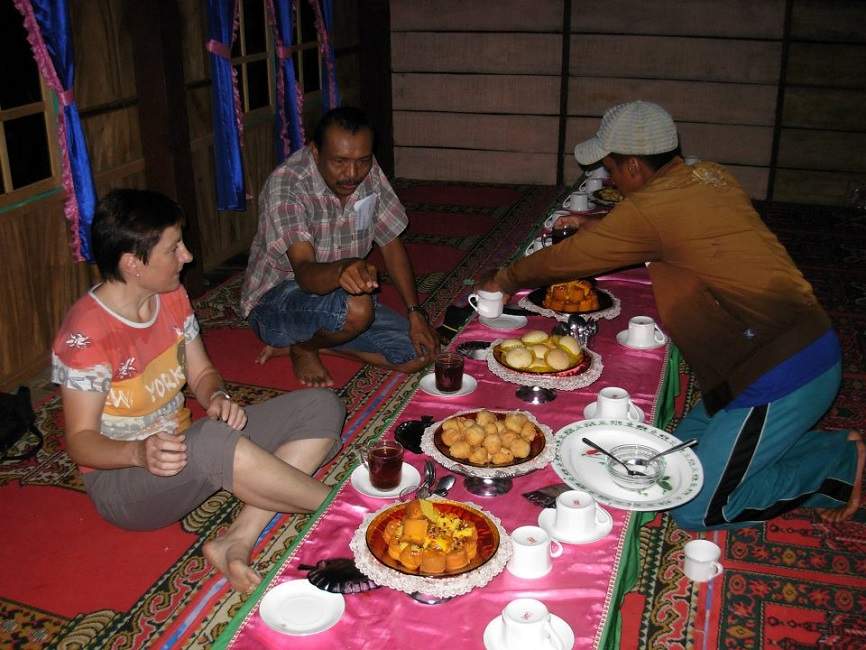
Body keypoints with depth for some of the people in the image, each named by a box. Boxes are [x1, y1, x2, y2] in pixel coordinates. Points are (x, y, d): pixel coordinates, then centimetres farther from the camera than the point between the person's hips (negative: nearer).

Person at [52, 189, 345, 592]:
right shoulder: (85, 335, -22)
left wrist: (217, 398, -16)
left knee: (322, 408, -7)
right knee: (213, 441, -42)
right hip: (120, 476, -8)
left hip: (182, 446, 8)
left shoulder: (172, 297, 0)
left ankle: (239, 539, -22)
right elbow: (80, 441, -17)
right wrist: (140, 453, -37)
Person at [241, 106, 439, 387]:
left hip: (338, 291, 7)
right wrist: (343, 269, -62)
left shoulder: (369, 173, -7)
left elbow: (390, 243, 4)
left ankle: (304, 339, 6)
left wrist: (415, 312, -4)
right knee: (356, 307, -38)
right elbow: (305, 273, -38)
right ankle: (303, 348, -2)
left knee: (419, 355, -10)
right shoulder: (286, 184, -26)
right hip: (277, 297, -7)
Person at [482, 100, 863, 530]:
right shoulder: (710, 177, 8)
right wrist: (590, 223, 28)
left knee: (696, 510, -1)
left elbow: (568, 258, -5)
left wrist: (507, 278, 13)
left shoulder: (650, 208, -18)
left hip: (780, 376, -9)